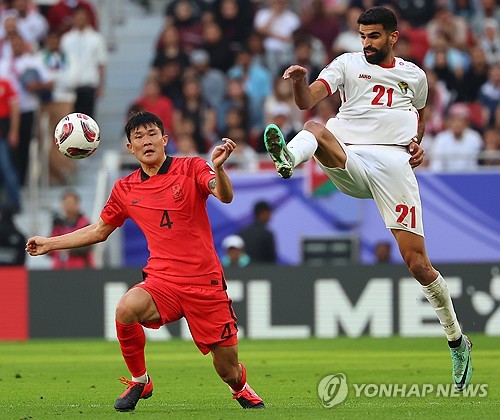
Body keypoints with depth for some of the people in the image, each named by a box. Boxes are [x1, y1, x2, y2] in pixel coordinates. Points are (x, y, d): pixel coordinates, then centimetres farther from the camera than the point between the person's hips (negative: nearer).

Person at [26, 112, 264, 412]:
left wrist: (218, 169, -38)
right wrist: (49, 244, 21)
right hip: (162, 281, 2)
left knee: (229, 371, 0)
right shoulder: (125, 189, 9)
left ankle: (240, 386, 41)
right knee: (127, 309, -33)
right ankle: (139, 382, -7)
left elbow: (225, 196, -17)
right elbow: (99, 230, 24)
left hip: (206, 283, -2)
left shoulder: (191, 169, 0)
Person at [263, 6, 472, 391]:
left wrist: (417, 143, 13)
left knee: (418, 263, -7)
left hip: (394, 167, 0)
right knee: (315, 129, -33)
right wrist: (299, 82, -27)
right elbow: (307, 101, -4)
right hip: (348, 164, 0)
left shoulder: (414, 75, 17)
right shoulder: (348, 64, 10)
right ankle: (288, 159, -68)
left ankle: (457, 341, 10)